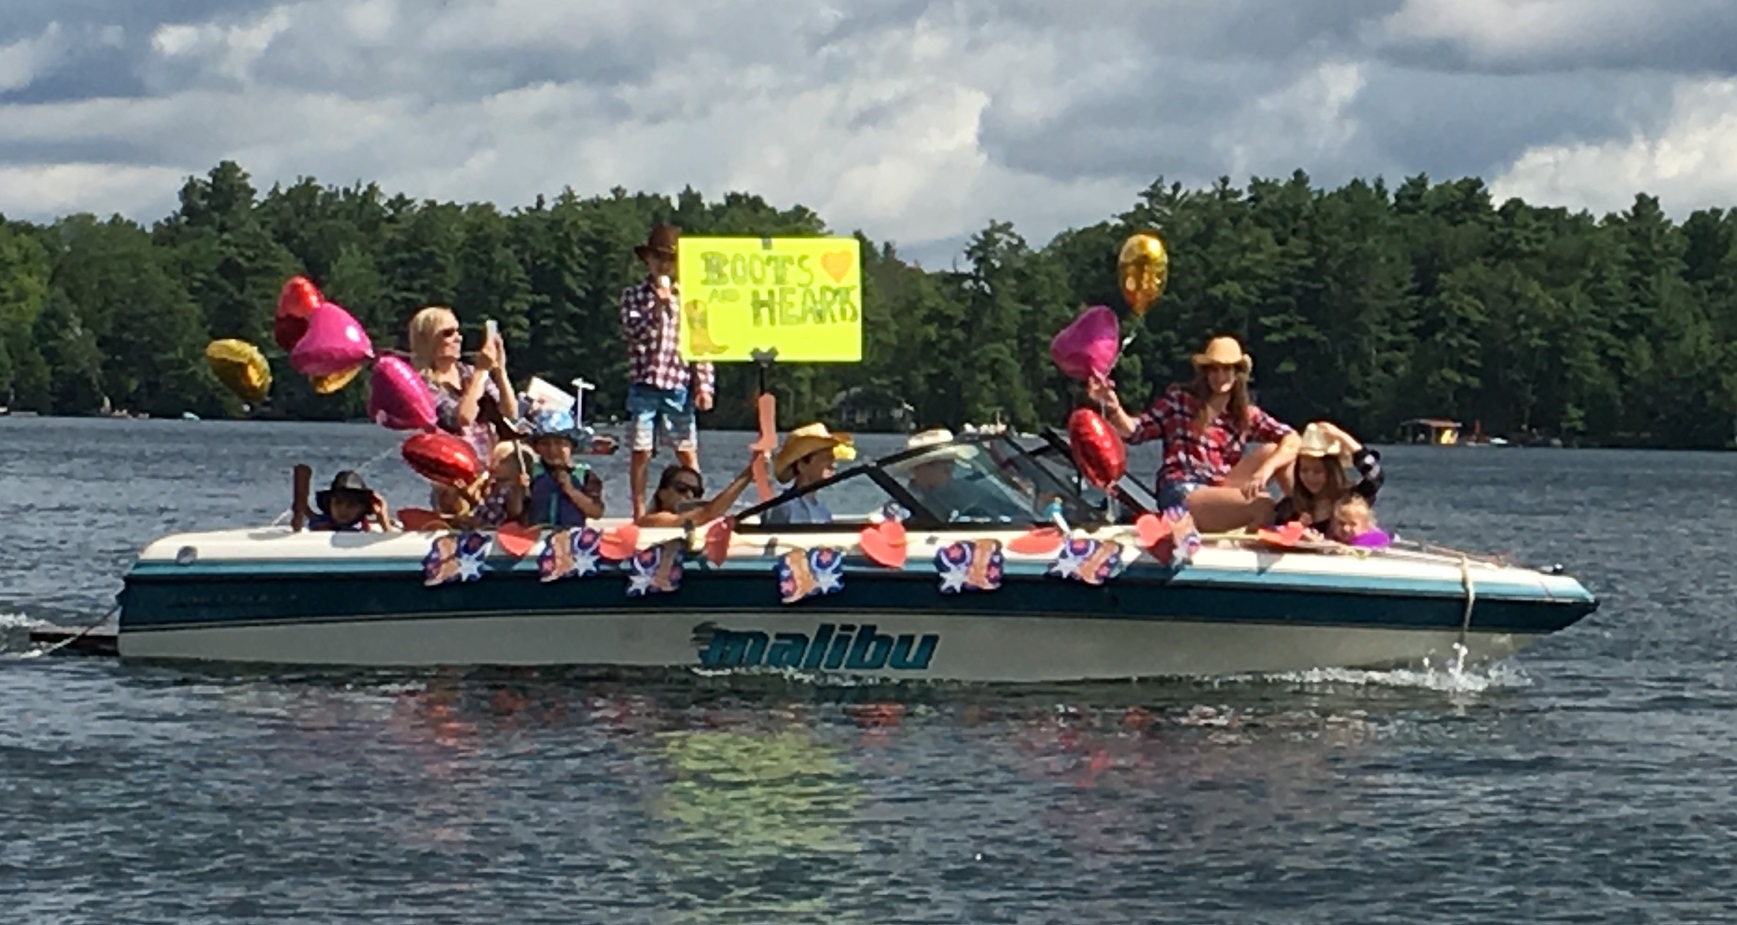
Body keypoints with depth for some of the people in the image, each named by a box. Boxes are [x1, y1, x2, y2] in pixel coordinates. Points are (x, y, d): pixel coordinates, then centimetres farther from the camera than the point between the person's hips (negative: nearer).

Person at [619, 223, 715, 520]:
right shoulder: (634, 295, 6)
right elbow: (636, 332, -8)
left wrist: (704, 385, 1)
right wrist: (659, 305, -17)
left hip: (679, 387, 1)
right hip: (644, 384, -1)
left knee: (688, 454, 0)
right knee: (641, 453, 2)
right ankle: (640, 514, 8)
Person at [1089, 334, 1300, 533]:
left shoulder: (1246, 415, 12)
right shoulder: (1180, 399, 6)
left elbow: (1291, 439, 0)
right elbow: (1136, 431, 2)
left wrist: (1265, 470, -19)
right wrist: (1112, 406, -18)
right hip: (1180, 494, -5)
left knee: (1274, 451, -9)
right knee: (1261, 505, -27)